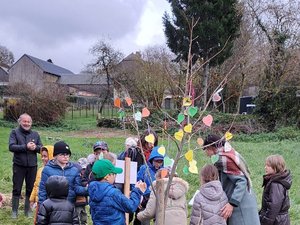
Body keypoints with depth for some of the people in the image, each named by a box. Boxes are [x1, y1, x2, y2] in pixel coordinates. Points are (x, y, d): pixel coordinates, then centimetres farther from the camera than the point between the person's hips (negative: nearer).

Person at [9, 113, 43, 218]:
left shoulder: (35, 134, 10)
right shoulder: (14, 132, 0)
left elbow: (41, 148, 8)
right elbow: (11, 147, -13)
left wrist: (35, 147, -13)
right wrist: (26, 147, -21)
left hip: (32, 166, 3)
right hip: (19, 166, -3)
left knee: (30, 189, 9)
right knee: (17, 189, 5)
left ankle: (28, 210, 22)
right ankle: (14, 211, 15)